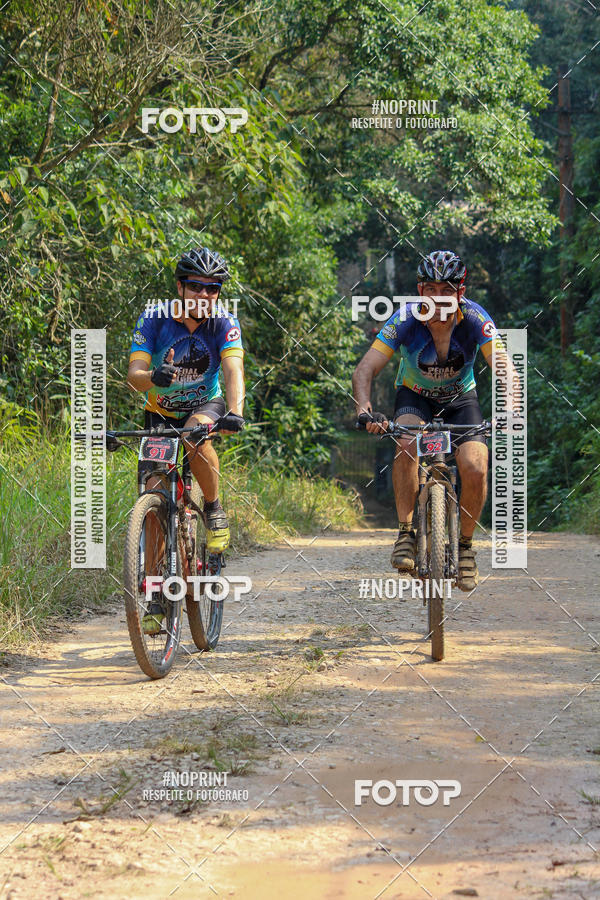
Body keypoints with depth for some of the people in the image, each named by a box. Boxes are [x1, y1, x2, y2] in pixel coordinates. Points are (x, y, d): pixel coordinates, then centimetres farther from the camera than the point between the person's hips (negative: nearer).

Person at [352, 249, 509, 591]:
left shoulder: (475, 318, -26)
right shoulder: (406, 319, -26)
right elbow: (364, 371, -31)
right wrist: (366, 410, -50)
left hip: (460, 399, 0)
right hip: (415, 396, 0)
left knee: (476, 469, -21)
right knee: (408, 443, -33)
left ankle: (465, 544, 4)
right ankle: (406, 533, -21)